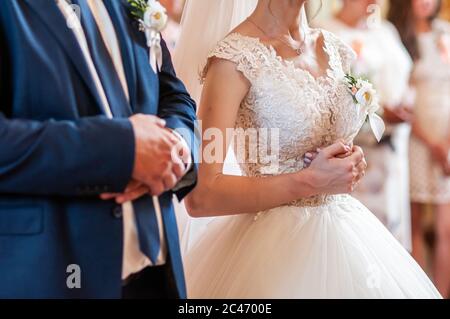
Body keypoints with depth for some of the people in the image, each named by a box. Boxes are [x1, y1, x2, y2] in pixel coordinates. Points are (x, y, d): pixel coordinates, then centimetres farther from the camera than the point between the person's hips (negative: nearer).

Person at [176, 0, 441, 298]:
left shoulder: (336, 50, 6)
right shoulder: (234, 58, -15)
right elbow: (200, 196, -21)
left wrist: (352, 164, -1)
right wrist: (310, 182, -20)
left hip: (347, 234, 7)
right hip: (276, 244, -7)